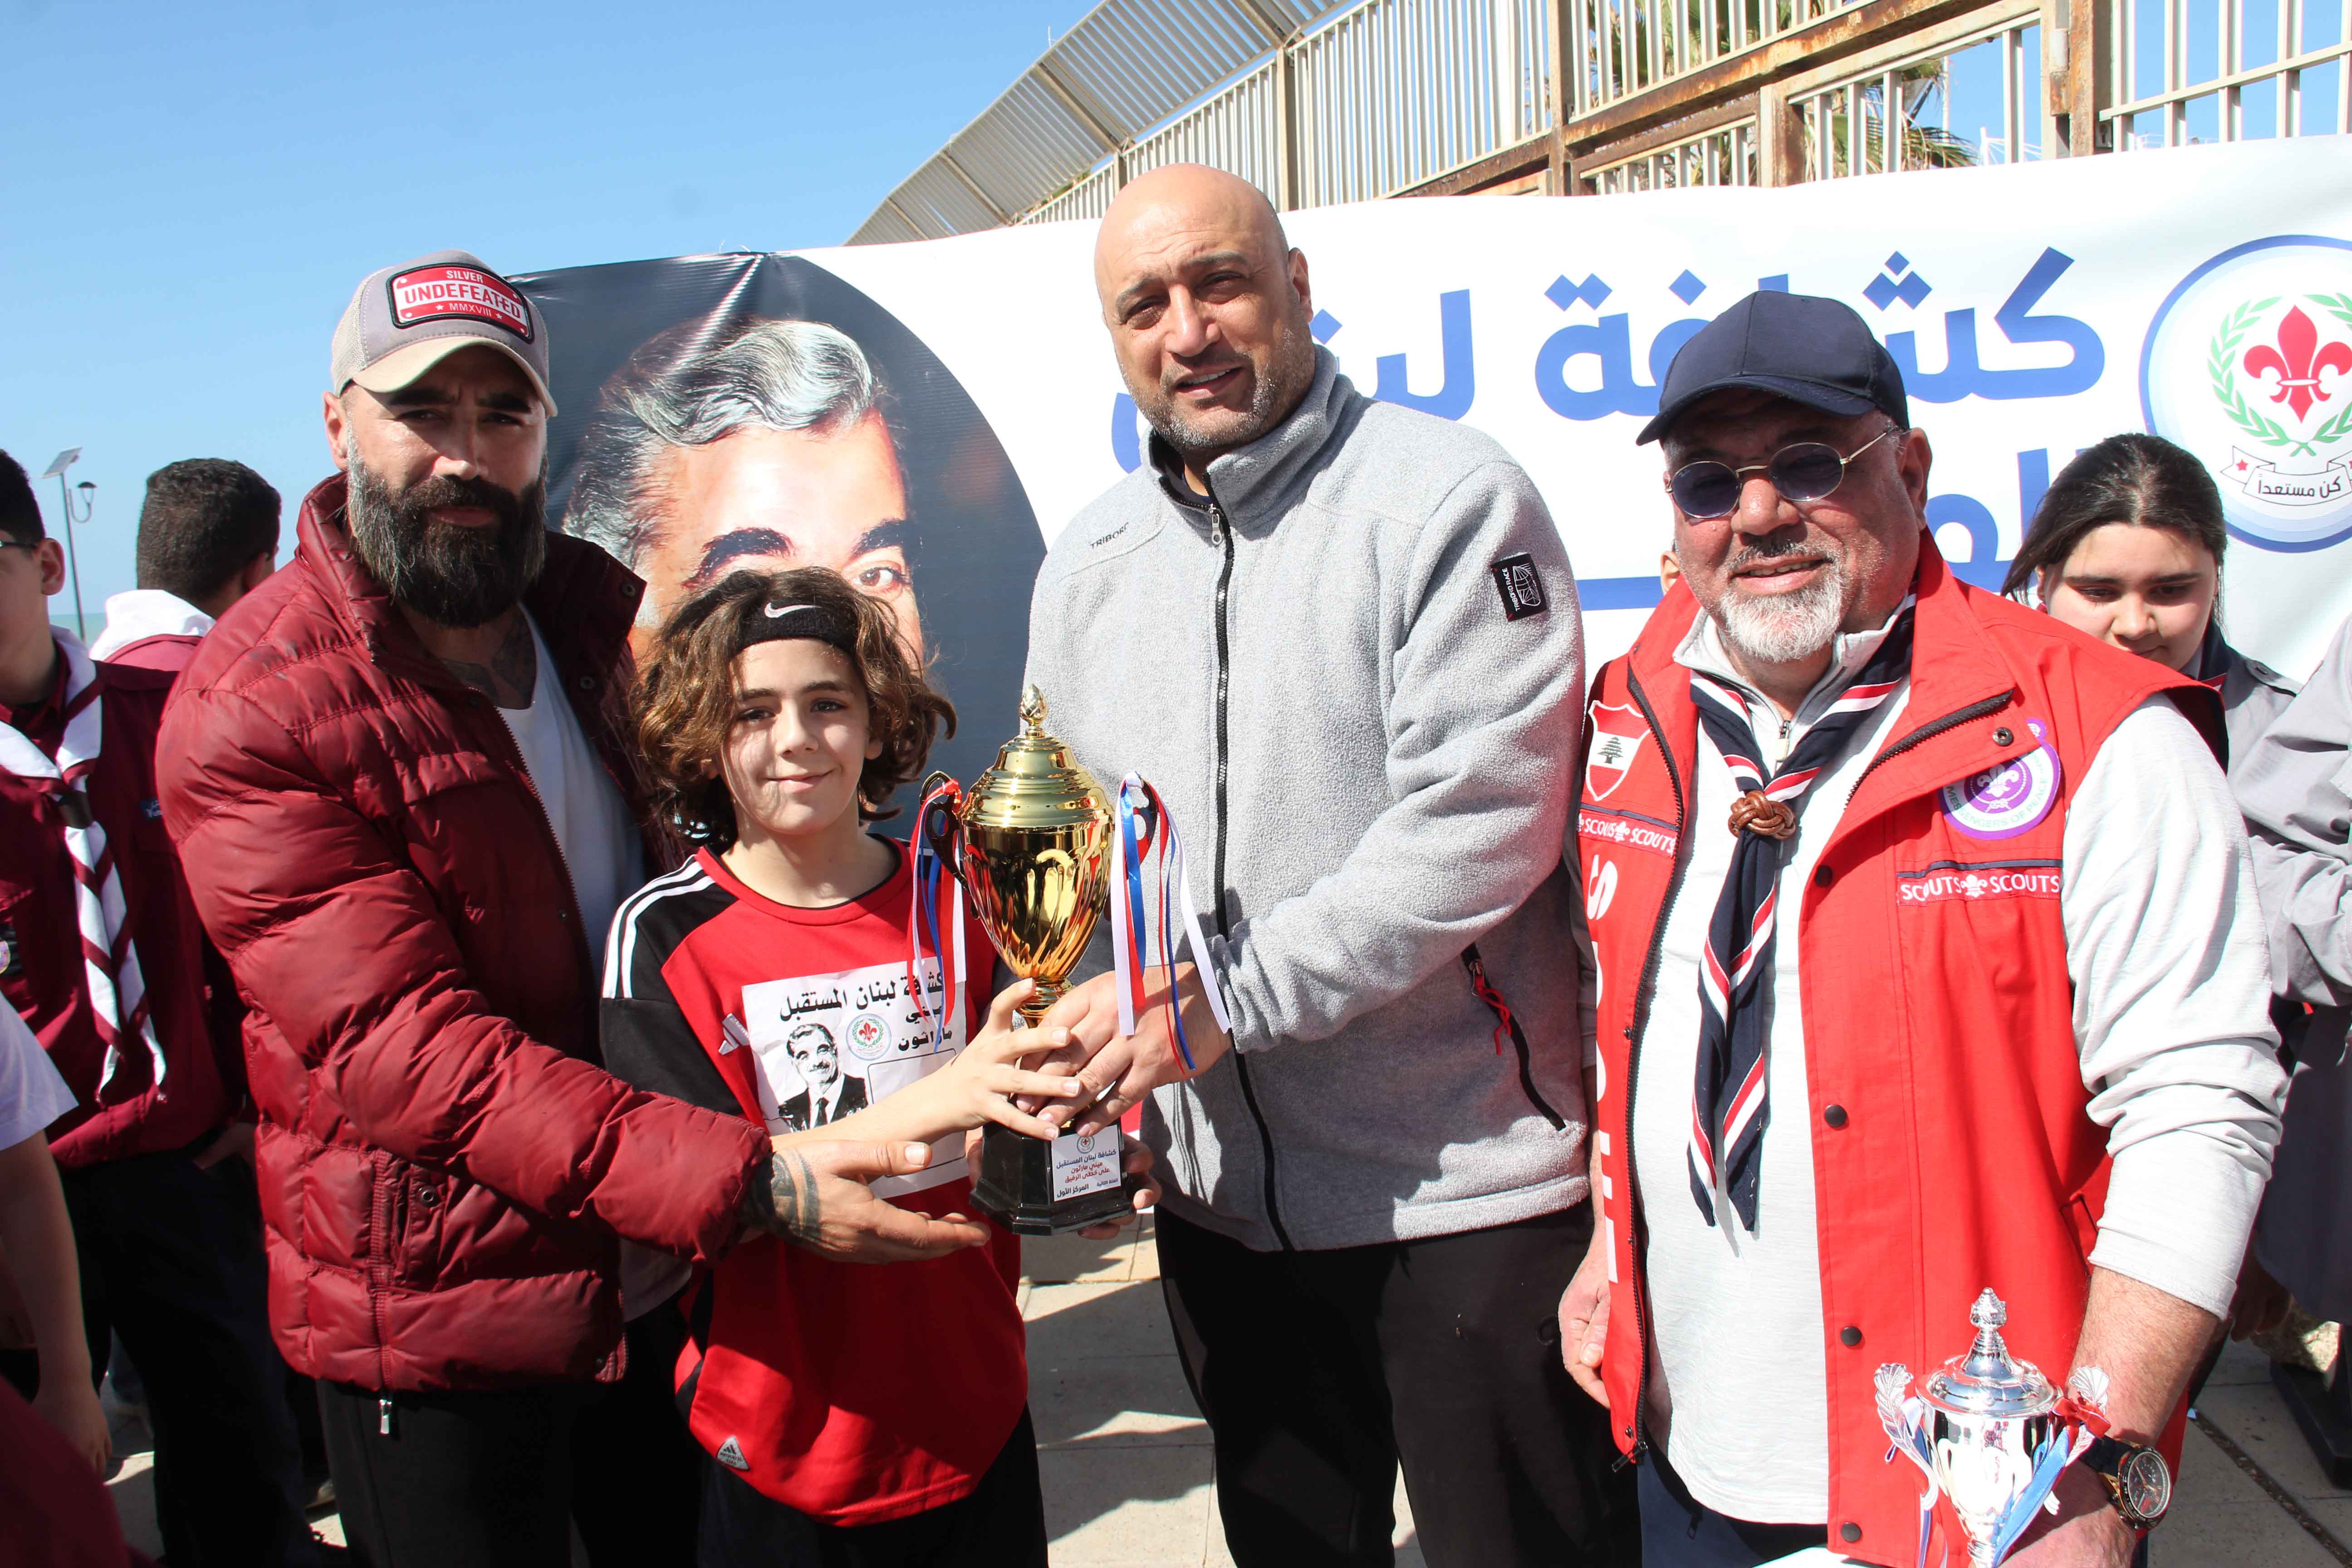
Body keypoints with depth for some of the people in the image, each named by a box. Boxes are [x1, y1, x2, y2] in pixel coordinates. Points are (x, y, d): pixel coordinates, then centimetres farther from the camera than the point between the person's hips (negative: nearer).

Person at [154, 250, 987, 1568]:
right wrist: (750, 1185, -35)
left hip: (670, 1266, 6)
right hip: (438, 1319, -5)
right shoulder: (248, 711, -18)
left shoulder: (598, 607, 2)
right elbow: (404, 1046, -26)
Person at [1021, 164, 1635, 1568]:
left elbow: (1476, 829, -20)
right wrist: (1091, 1033, -1)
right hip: (1219, 1200, 6)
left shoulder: (1452, 499, -11)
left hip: (1467, 1189, -5)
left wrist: (1225, 997, -22)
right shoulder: (1088, 565, 9)